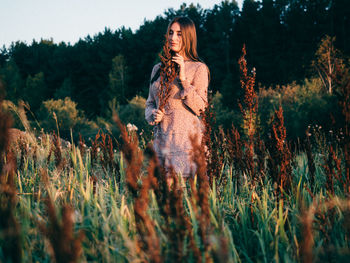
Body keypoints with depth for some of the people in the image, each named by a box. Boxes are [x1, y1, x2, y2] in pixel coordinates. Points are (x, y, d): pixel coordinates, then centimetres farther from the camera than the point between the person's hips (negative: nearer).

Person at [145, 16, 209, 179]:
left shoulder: (198, 68, 0)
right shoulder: (158, 69, 15)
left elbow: (199, 107, -9)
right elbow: (150, 103, 21)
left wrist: (183, 78, -14)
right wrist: (153, 114, -1)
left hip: (186, 137, -5)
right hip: (161, 139, 5)